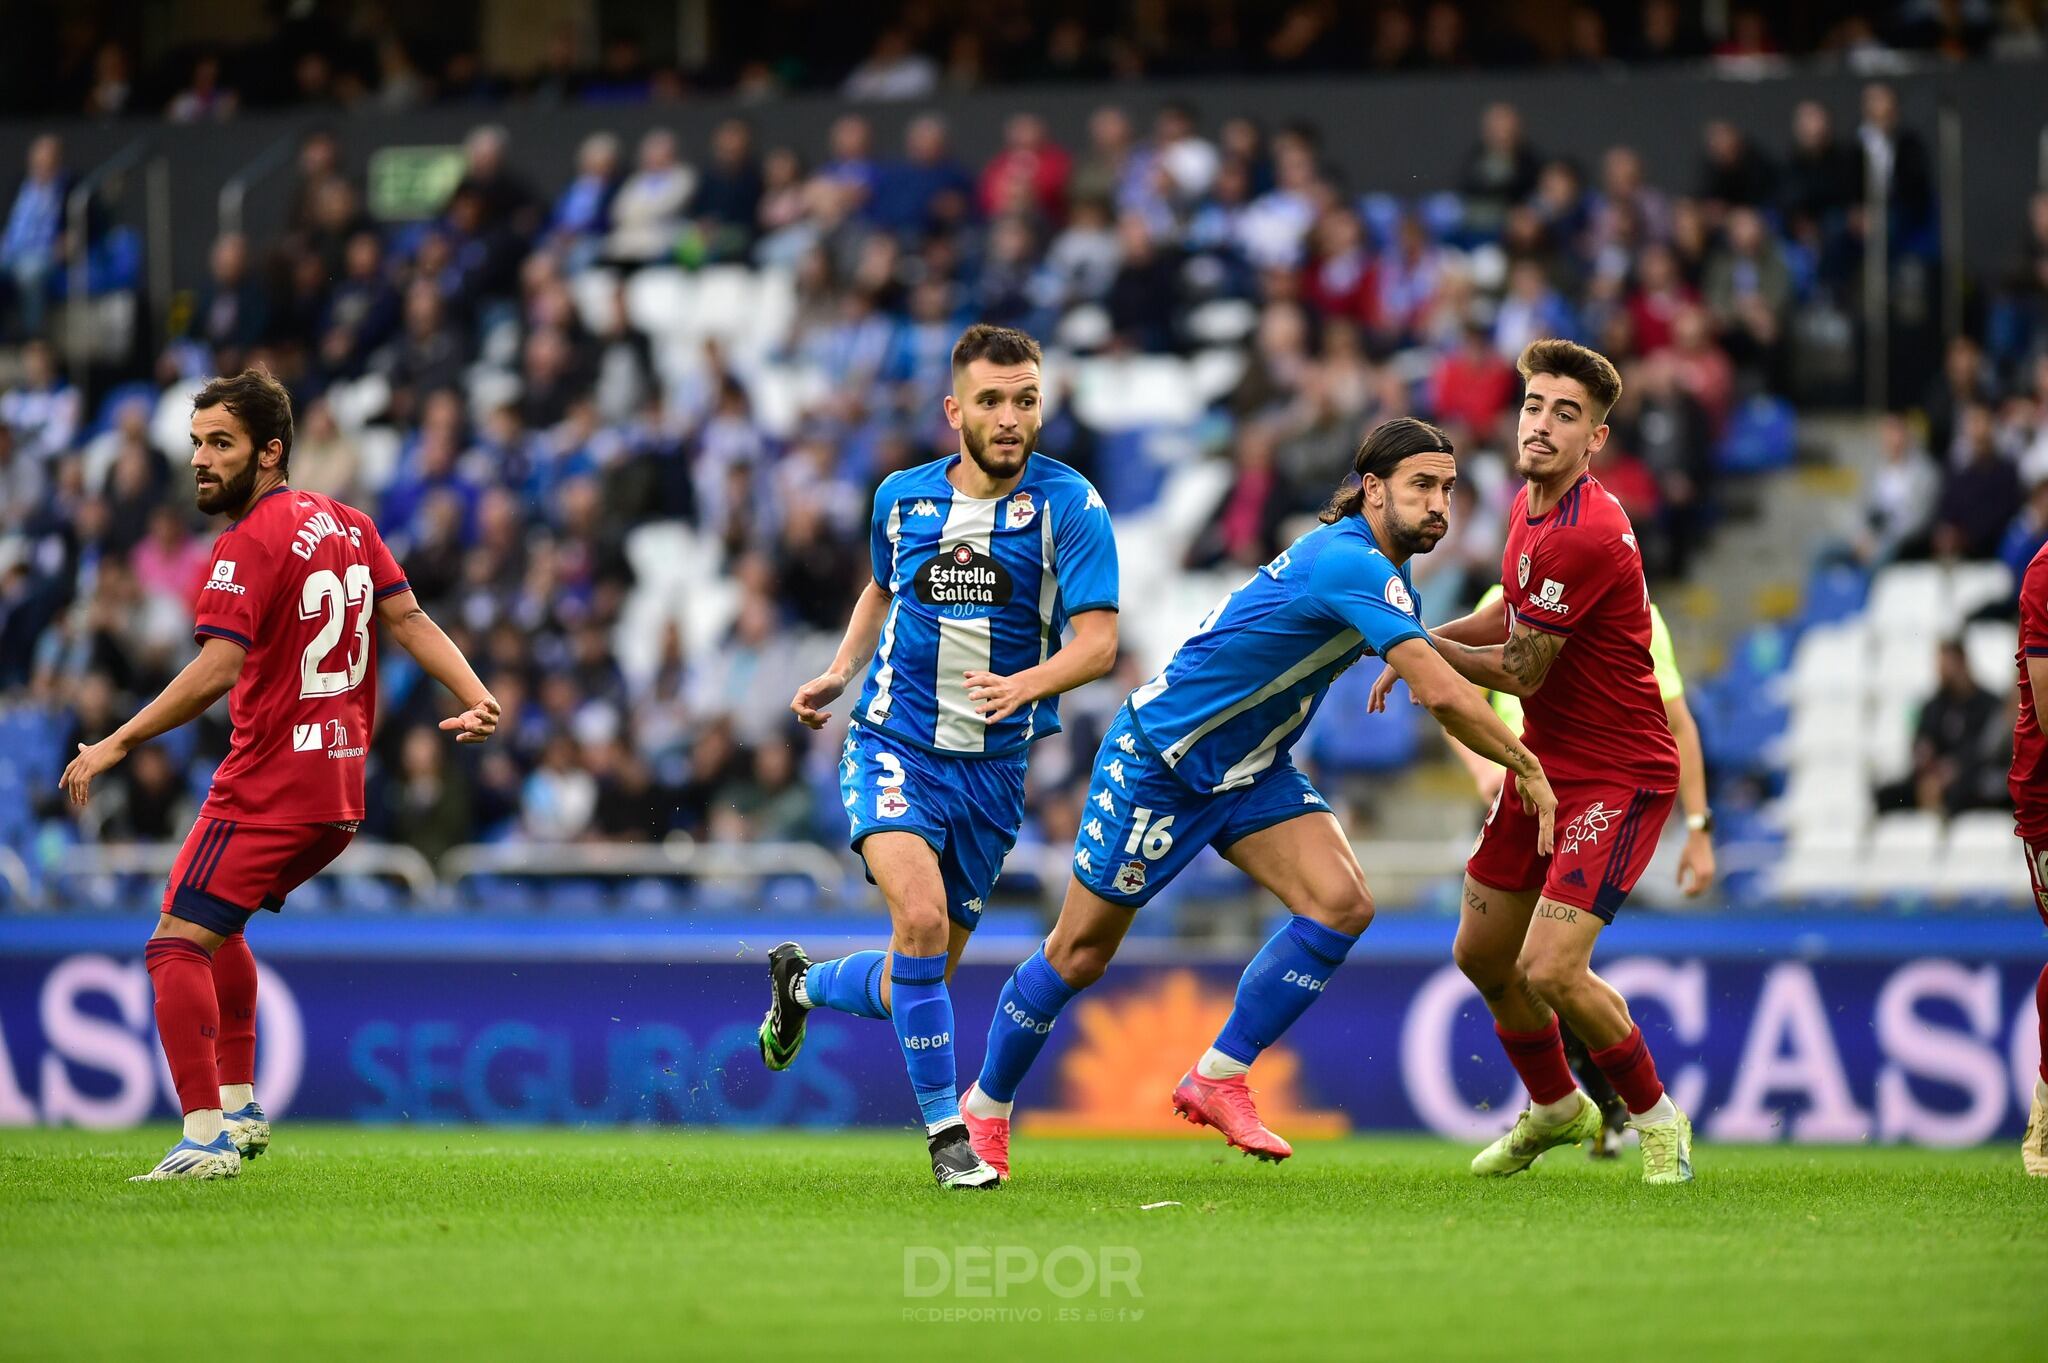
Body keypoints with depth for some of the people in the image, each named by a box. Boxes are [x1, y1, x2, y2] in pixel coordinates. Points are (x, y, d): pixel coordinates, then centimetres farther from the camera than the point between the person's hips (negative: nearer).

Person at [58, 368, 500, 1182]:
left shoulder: (249, 545, -14)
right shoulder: (345, 523, 12)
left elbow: (216, 669, -24)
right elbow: (407, 618, 5)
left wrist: (117, 745, -24)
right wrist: (476, 698, -2)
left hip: (268, 790, -9)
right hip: (339, 789, 9)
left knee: (178, 946, -10)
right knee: (215, 928, 28)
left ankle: (205, 1138, -21)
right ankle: (240, 1108, 31)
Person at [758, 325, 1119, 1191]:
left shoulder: (1068, 505, -8)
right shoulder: (902, 496, 2)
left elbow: (1098, 640, -15)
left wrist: (1026, 682, -34)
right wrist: (839, 673, 9)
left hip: (993, 766, 1)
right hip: (895, 747, -1)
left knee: (910, 990, 10)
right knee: (921, 919, -27)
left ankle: (803, 984, 44)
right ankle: (946, 1134, -15)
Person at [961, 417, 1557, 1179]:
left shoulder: (1375, 569, 2)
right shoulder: (1353, 565, -28)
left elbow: (1423, 654, 23)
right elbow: (1441, 694, -35)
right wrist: (1527, 768, -26)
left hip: (1250, 772, 8)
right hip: (1157, 760, -8)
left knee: (1341, 905, -15)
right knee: (1081, 953, 3)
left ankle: (1218, 1080, -4)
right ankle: (986, 1104, 25)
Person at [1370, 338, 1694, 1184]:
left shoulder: (1584, 535, -25)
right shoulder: (1529, 507, 5)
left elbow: (1521, 671, -18)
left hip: (1617, 778, -9)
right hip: (1547, 765, 9)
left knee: (1550, 970, -20)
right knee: (1481, 954, 15)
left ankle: (1656, 1118, 4)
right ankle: (1555, 1109, 38)